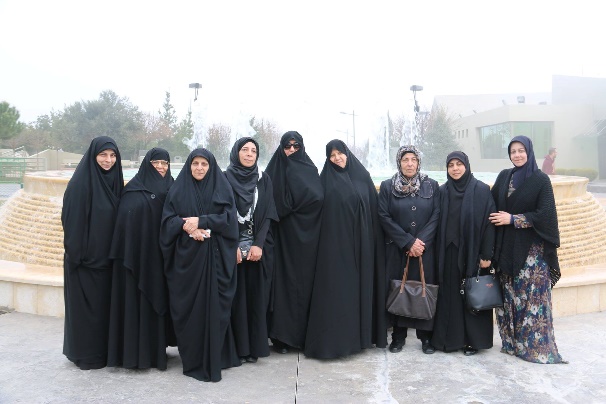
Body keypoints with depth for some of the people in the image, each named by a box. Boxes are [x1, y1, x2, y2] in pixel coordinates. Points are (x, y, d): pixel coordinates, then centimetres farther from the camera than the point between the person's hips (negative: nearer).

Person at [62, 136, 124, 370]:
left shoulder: (114, 180, 6)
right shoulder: (81, 181, -13)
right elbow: (72, 219, -15)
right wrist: (74, 253, -18)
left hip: (106, 255, 7)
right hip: (85, 256, -7)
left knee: (104, 302, 14)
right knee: (86, 304, 4)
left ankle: (103, 351, 27)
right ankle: (86, 355, 17)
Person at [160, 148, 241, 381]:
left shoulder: (222, 188, 5)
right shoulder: (178, 189, 8)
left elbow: (229, 218, -5)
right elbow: (168, 220, 1)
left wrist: (201, 221, -15)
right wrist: (187, 228, -17)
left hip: (215, 256, -1)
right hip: (186, 255, 1)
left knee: (214, 305, -1)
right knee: (188, 306, 1)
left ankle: (213, 358, 11)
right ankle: (192, 359, 13)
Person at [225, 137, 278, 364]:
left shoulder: (264, 180, 8)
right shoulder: (225, 179, 3)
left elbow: (267, 214, 2)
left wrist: (259, 244, -10)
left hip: (259, 248, 2)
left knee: (256, 297, 3)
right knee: (236, 298, 0)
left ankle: (255, 347, 13)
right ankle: (237, 348, 9)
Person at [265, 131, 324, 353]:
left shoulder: (310, 170, 9)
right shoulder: (274, 171, 5)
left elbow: (318, 197, -5)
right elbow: (274, 205, -5)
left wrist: (291, 207, -9)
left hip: (306, 237, 2)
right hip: (284, 236, -1)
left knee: (305, 280, 2)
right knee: (284, 280, -3)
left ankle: (304, 333, 11)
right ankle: (281, 336, 2)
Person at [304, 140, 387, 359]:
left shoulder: (362, 176, 9)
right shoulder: (327, 179, 3)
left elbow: (374, 210, 9)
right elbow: (320, 210, 1)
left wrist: (373, 239, 3)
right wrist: (326, 240, -7)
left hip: (361, 242, 3)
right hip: (336, 242, -2)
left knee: (361, 285, 6)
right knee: (337, 288, -2)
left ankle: (361, 333, 18)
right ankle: (335, 338, 5)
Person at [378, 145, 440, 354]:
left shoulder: (432, 185, 4)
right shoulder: (387, 186, 1)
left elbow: (436, 215, -1)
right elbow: (384, 217, -6)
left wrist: (422, 242, -14)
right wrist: (408, 242, -12)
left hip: (425, 249, 1)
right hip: (397, 250, 0)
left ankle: (426, 335, 15)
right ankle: (398, 335, 16)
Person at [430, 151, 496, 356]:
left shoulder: (482, 190, -3)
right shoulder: (442, 191, 6)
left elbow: (489, 222, -6)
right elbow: (437, 223, 7)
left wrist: (486, 254, -10)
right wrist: (437, 253, 2)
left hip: (472, 252, -3)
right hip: (448, 253, 3)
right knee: (449, 296, 7)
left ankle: (473, 339, 17)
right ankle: (449, 337, 18)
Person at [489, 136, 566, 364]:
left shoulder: (541, 180, -4)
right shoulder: (504, 177, 9)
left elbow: (544, 215, -11)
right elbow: (493, 206, 10)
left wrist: (513, 219, -12)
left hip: (531, 249, -4)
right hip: (507, 246, 4)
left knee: (532, 297, -3)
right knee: (509, 296, 7)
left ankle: (536, 345, 8)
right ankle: (512, 342, 18)